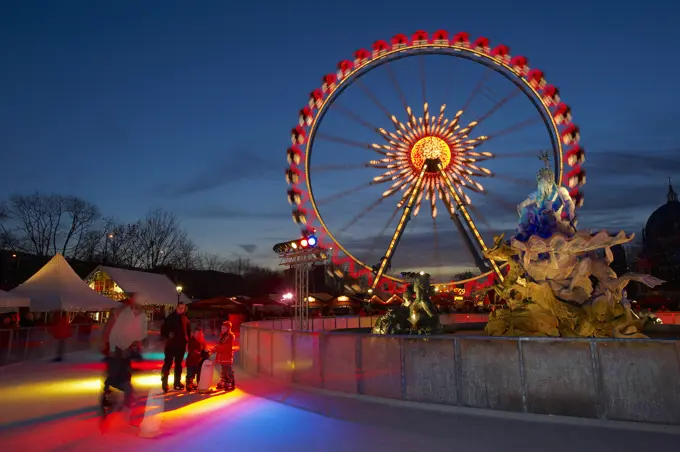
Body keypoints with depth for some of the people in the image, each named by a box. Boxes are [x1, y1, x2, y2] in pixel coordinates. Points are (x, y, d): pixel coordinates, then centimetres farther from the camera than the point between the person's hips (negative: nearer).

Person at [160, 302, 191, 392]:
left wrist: (187, 340, 4)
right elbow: (163, 329, 0)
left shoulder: (186, 319, 9)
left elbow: (189, 332, 15)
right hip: (171, 344, -3)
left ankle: (177, 382, 17)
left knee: (178, 364, 10)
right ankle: (164, 382, -3)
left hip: (181, 345, 3)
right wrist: (167, 336, -15)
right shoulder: (170, 318, 1)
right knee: (168, 363, -9)